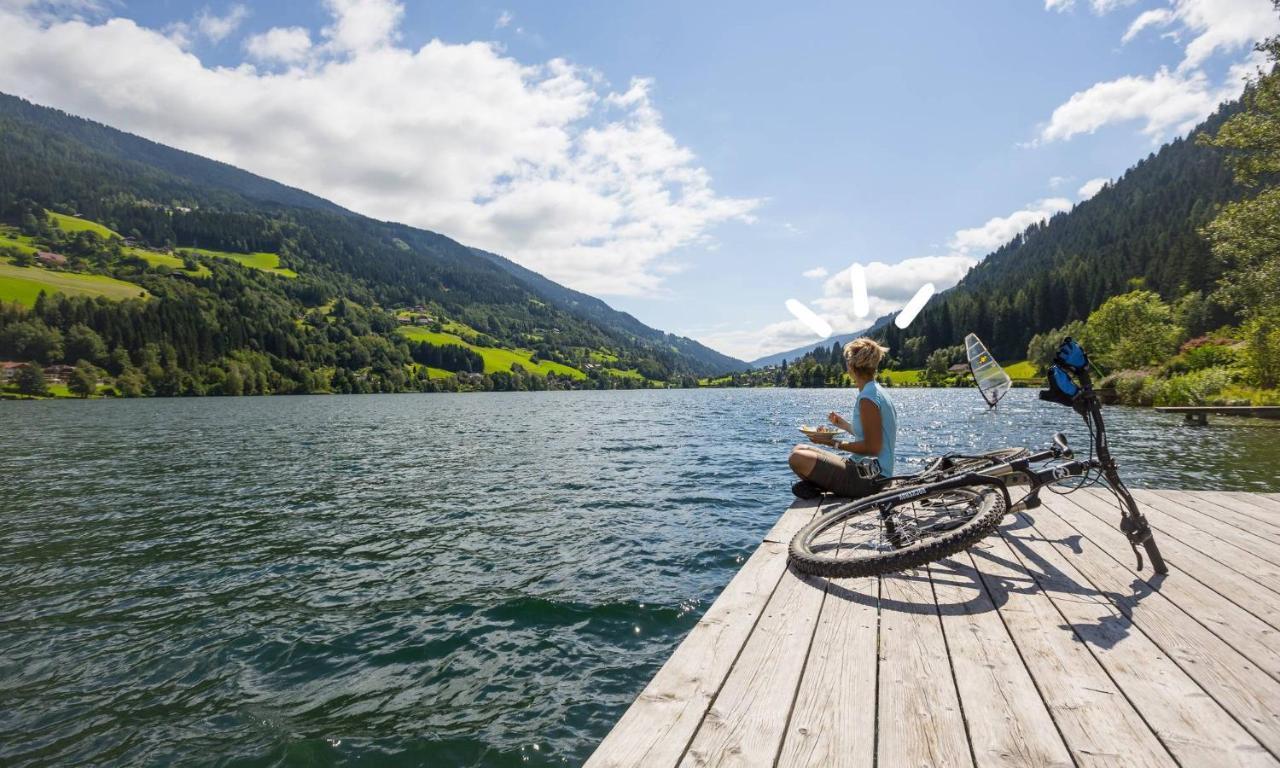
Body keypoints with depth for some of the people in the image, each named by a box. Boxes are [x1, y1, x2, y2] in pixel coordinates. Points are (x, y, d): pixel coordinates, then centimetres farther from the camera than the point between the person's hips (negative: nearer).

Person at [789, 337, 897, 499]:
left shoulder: (868, 398, -19)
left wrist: (833, 442, -17)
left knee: (797, 458, -20)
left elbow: (872, 448, -21)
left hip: (869, 478, -10)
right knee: (800, 449, 14)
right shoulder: (878, 391, 12)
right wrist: (845, 425, 21)